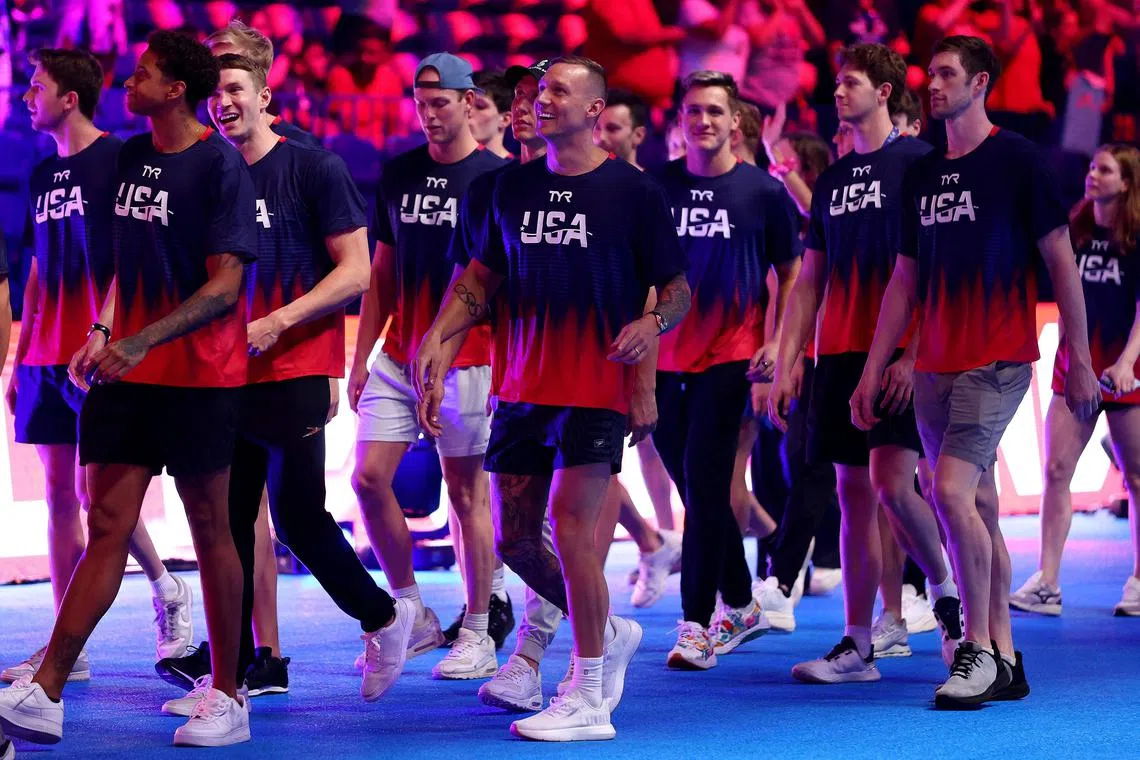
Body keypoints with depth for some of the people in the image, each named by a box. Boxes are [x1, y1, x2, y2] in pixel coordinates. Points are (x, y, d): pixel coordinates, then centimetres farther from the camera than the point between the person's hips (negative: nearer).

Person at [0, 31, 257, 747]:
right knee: (108, 526, 2)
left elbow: (224, 287, -17)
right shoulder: (132, 157, 11)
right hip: (127, 370, 6)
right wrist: (103, 333, 8)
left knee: (211, 532, 3)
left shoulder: (221, 164, -11)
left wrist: (143, 341, -24)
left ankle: (228, 698, 13)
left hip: (199, 377, -6)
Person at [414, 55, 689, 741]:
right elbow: (482, 278, 19)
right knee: (514, 537, 7)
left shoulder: (633, 191, -3)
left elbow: (677, 288, 1)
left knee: (572, 527, -12)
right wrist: (439, 335, 4)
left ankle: (589, 702, -4)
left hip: (598, 385, -6)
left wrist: (652, 324, -20)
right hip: (523, 387, 6)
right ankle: (608, 633, 32)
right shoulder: (515, 187, 11)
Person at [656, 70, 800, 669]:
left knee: (705, 484, -11)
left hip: (729, 357, -4)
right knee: (697, 488, 11)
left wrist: (778, 340, -4)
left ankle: (698, 625, -8)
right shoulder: (657, 185, 6)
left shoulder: (762, 191, 0)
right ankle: (739, 606, 27)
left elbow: (789, 271, 7)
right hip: (665, 357, 4)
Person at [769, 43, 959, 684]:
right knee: (854, 494, 5)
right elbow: (810, 283, 18)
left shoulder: (917, 162, -3)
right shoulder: (833, 179, 17)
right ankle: (857, 647, 7)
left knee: (891, 482, -16)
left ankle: (948, 592, 9)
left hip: (897, 355, -6)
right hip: (839, 355, 6)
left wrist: (912, 353, -18)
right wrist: (784, 366, 11)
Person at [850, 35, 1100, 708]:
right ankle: (1005, 663, 12)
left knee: (952, 491, -18)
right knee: (978, 506, 7)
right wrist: (873, 369, 14)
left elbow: (1062, 261, -4)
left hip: (998, 360, -7)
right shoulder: (925, 174, 14)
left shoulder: (1017, 160, -4)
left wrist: (1079, 360, -6)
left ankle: (979, 649, -7)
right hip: (936, 366, 7)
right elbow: (906, 280, 18)